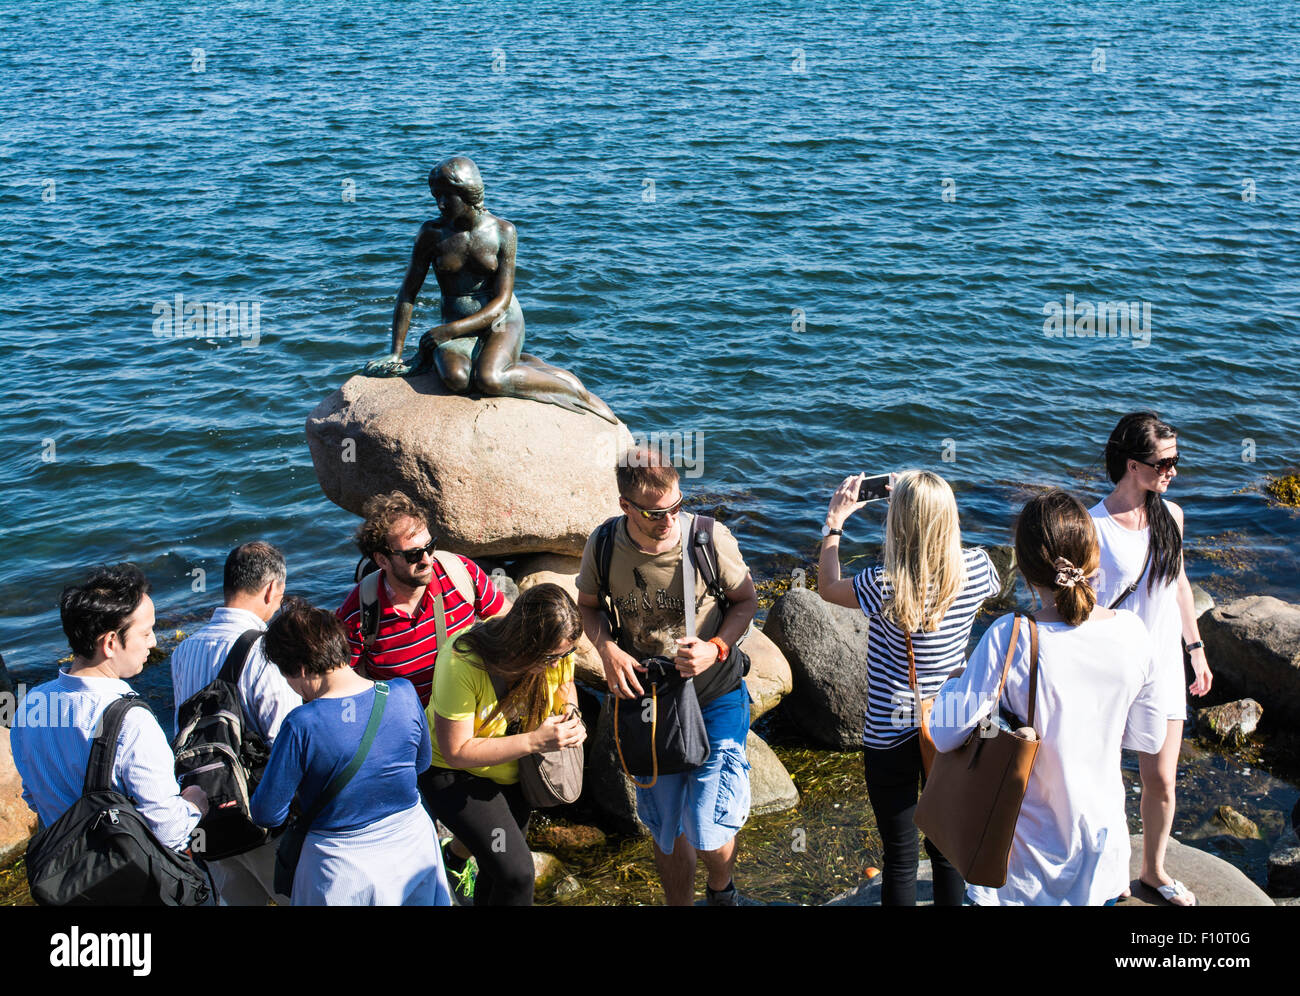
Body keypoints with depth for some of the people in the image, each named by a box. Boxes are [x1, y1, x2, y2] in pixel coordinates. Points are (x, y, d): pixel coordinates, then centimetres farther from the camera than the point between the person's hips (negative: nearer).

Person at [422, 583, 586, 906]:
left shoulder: (557, 652, -19)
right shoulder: (463, 664, -35)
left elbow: (565, 694, 4)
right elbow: (457, 752, -29)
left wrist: (572, 721, -21)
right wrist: (535, 741, -36)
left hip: (513, 773, 6)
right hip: (454, 774, -6)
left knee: (497, 874, 18)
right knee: (516, 871, -19)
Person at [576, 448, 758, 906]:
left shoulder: (710, 539, -19)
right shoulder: (604, 546, -13)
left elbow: (746, 599, -3)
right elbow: (588, 605, 6)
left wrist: (717, 648, -20)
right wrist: (607, 649, -14)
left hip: (716, 699, -2)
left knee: (708, 834, -5)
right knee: (666, 832, 15)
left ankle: (721, 889, 32)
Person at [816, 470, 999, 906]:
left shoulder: (885, 586, -25)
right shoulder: (976, 569, -14)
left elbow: (828, 587, -4)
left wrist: (834, 524, 4)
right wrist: (927, 508, 12)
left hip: (891, 736, -4)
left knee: (900, 857, 11)